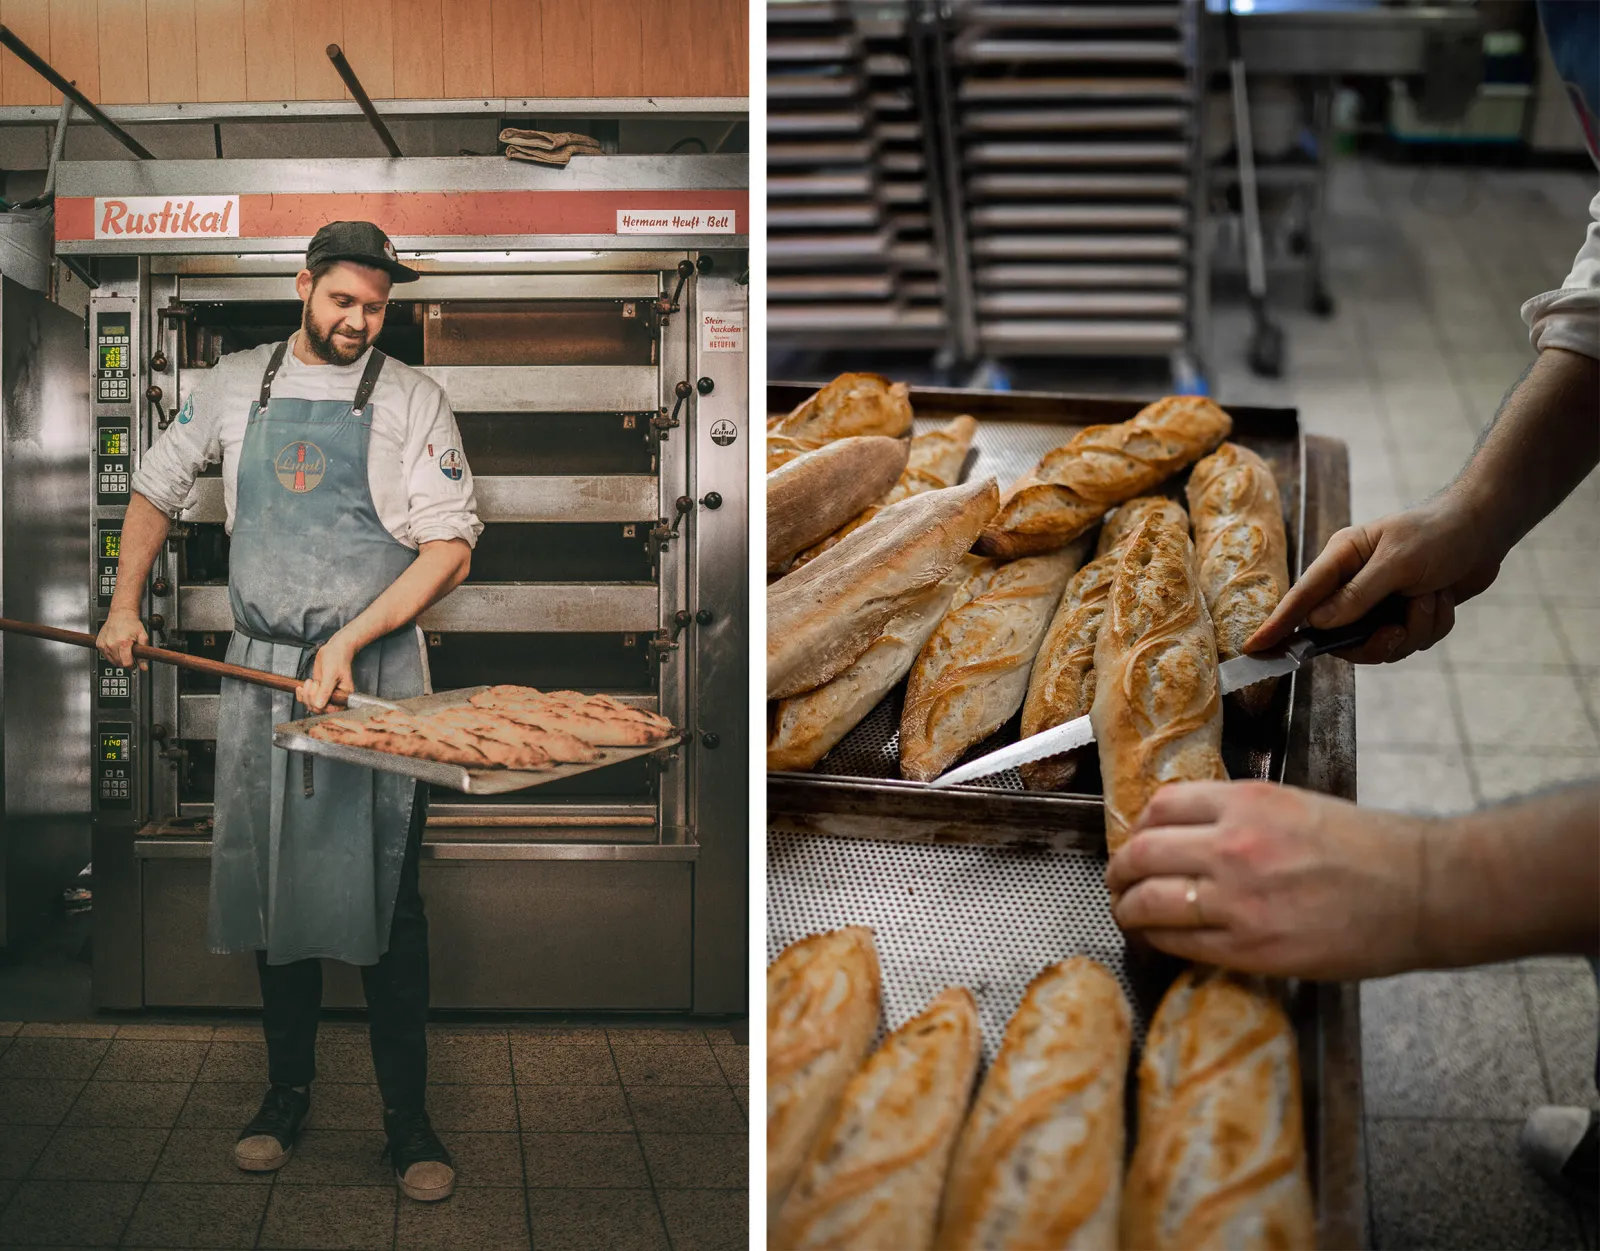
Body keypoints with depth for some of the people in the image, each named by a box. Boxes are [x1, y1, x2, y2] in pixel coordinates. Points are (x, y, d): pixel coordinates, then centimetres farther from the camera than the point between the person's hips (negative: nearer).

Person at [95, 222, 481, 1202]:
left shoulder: (412, 400, -1)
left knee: (385, 896, -3)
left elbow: (450, 549, -7)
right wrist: (126, 605, 17)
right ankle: (288, 1094, 25)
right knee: (275, 884, 10)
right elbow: (157, 490, 24)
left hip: (376, 671, -3)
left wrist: (347, 644, -15)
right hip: (262, 673, 3)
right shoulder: (235, 386, 10)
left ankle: (409, 1119, 8)